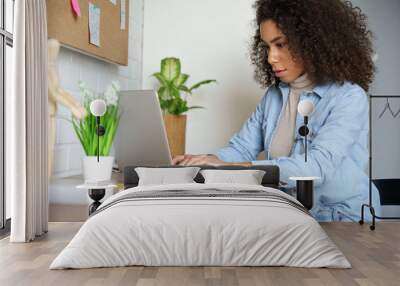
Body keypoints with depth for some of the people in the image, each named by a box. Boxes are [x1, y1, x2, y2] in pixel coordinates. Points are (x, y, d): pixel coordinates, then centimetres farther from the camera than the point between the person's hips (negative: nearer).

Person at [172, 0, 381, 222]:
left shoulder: (350, 98, -13)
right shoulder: (274, 94, 6)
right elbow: (242, 148, 7)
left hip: (342, 221, -5)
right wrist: (208, 161, -14)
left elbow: (318, 165, -27)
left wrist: (235, 167, -33)